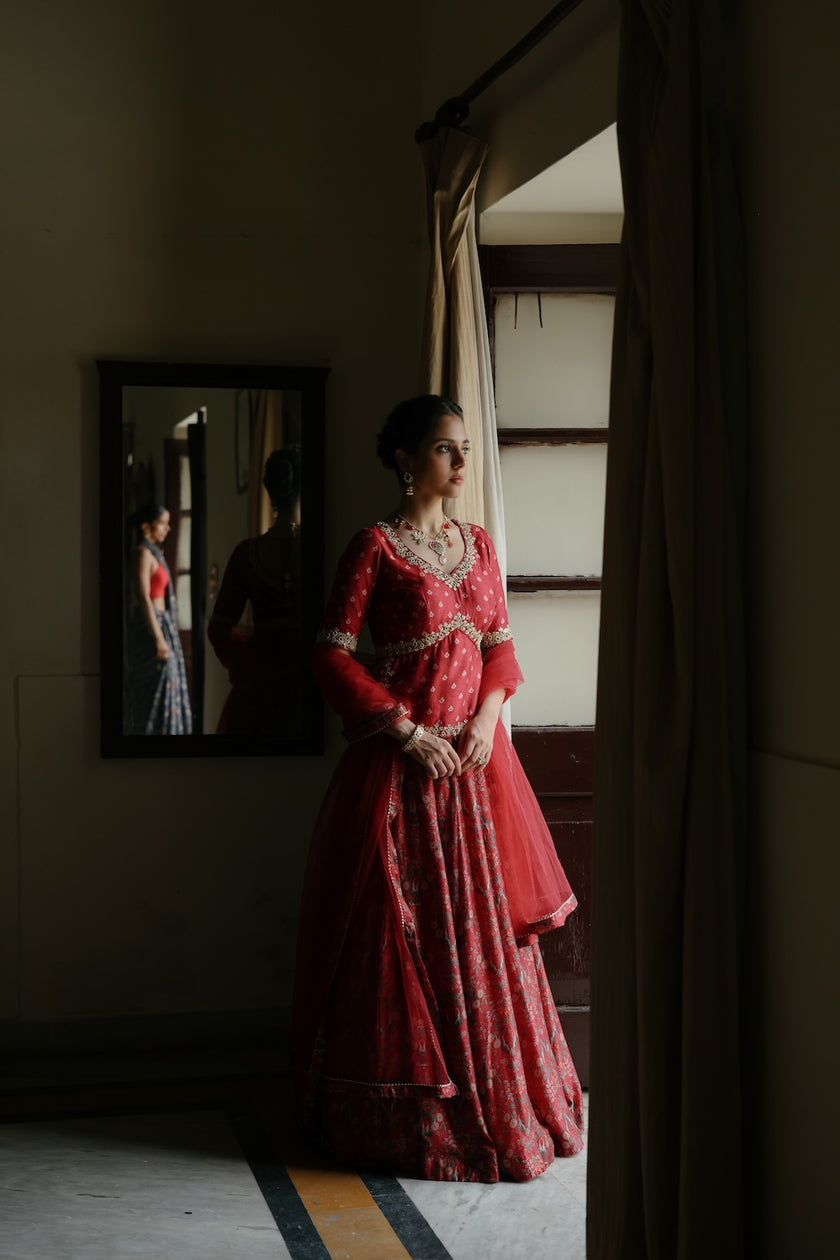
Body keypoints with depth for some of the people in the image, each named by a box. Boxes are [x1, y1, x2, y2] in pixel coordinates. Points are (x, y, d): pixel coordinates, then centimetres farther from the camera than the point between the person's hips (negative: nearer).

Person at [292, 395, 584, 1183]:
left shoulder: (478, 544, 11)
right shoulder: (375, 546, -7)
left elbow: (501, 645, 14)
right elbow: (331, 655, -11)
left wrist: (487, 718, -5)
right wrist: (407, 732, -15)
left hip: (475, 756, 6)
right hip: (400, 763, -6)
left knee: (484, 923, 10)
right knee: (403, 931, -1)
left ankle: (499, 1102, 22)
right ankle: (406, 1116, 10)